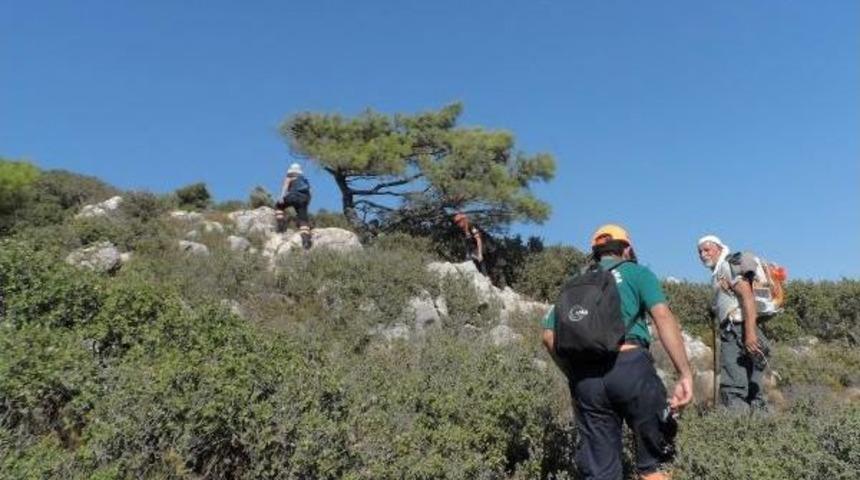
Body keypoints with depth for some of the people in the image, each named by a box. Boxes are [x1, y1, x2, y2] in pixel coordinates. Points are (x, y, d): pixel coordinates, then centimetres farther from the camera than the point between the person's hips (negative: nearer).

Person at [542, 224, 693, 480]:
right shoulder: (636, 272, 13)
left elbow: (550, 336, 13)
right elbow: (663, 316, -4)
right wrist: (685, 374, -8)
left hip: (585, 376, 4)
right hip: (629, 365, -3)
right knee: (654, 459, 11)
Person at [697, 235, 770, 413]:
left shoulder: (728, 266, 0)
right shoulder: (719, 274, 27)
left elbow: (747, 296, -14)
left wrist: (750, 331, -24)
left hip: (737, 331, -10)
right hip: (735, 334, 10)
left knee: (733, 389, -15)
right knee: (752, 390, 9)